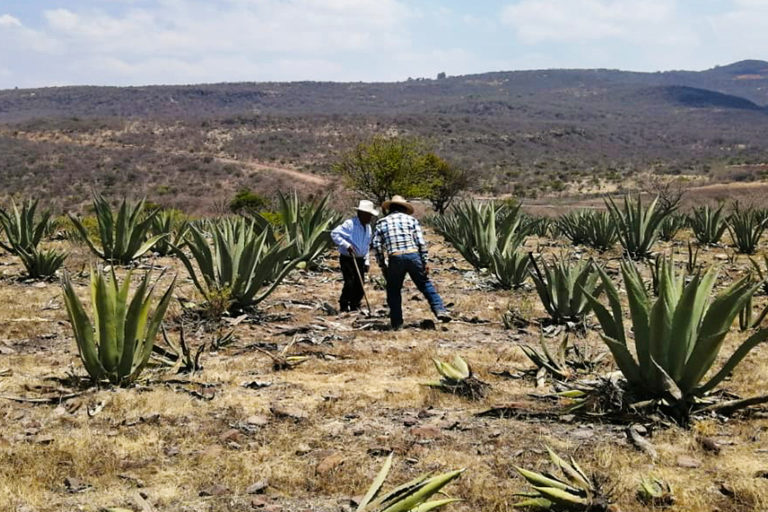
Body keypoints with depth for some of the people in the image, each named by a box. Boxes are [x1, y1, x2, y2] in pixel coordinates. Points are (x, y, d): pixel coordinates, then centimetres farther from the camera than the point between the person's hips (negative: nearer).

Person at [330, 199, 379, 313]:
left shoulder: (368, 227, 11)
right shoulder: (350, 224, -14)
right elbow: (334, 233, -21)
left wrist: (366, 261, 15)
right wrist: (346, 245, -27)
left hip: (360, 260, 7)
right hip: (347, 259, -7)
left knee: (359, 284, 4)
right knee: (350, 283, -14)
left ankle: (354, 307, 18)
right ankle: (344, 306, 1)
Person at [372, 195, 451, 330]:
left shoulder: (382, 222, 14)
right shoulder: (411, 219, 13)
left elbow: (376, 245, 5)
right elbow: (421, 243, 4)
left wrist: (382, 265, 12)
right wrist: (425, 263, 6)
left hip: (395, 258, 0)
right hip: (413, 255, 0)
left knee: (393, 291, 16)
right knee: (425, 284, 15)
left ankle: (396, 322, 16)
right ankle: (439, 310, 3)